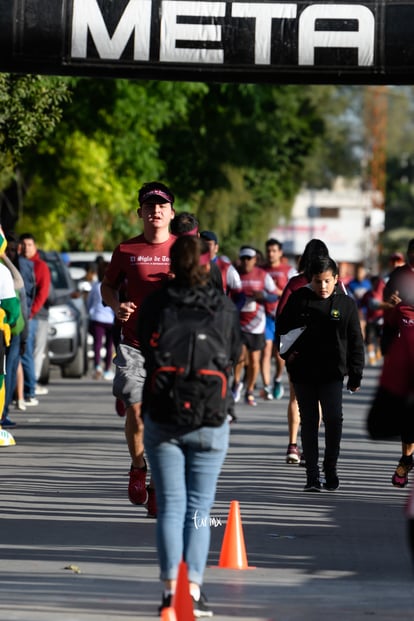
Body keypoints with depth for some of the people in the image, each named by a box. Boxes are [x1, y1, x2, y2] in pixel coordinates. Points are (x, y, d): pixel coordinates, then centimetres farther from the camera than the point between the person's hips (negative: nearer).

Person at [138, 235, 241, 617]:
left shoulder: (155, 305, -5)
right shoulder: (224, 308, -5)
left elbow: (144, 352, 5)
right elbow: (234, 356, 8)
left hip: (162, 419, 0)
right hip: (209, 423, 0)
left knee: (170, 507, 5)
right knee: (199, 509, 5)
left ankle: (170, 588, -4)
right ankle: (194, 589, -3)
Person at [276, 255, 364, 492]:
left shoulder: (346, 304, 1)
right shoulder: (299, 299, 2)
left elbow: (356, 342, 4)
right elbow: (282, 326, 13)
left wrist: (355, 375, 1)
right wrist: (288, 352, -1)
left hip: (332, 372, -1)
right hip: (303, 371, 1)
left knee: (333, 419, -10)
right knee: (309, 421, 5)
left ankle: (331, 469, 7)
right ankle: (312, 474, 10)